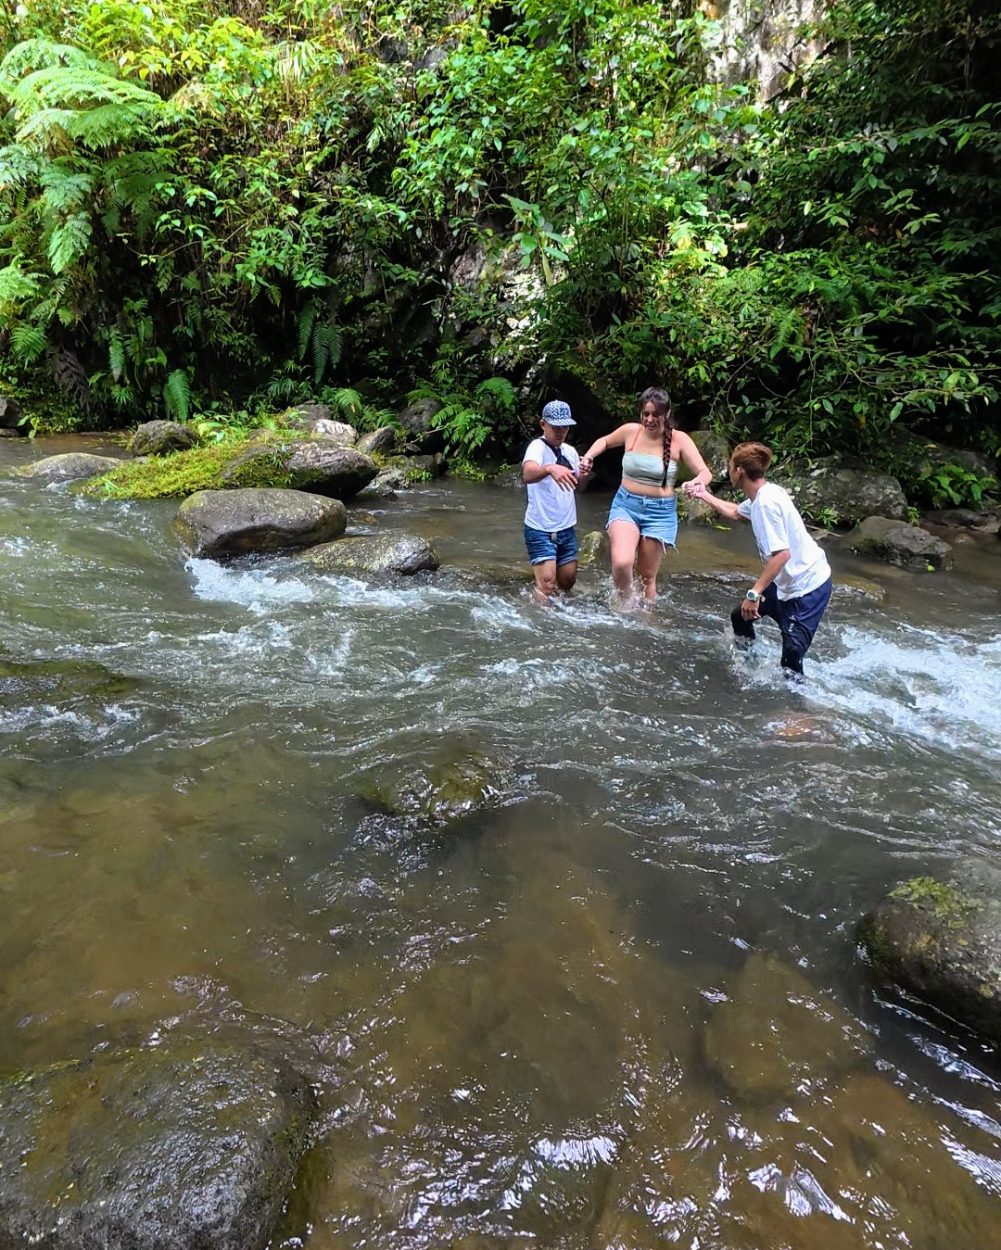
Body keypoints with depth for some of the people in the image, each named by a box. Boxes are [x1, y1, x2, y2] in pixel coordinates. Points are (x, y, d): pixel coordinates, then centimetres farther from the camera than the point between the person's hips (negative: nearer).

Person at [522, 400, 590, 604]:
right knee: (547, 586, -12)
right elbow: (528, 474, -36)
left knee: (567, 582, 15)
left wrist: (583, 476, -4)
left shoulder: (570, 451, 8)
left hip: (567, 528, 7)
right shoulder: (537, 447, -14)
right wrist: (549, 469, -57)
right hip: (540, 529, -7)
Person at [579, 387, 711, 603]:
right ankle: (625, 605, 2)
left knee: (648, 576, 5)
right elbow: (605, 441, 20)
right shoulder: (631, 431, -1)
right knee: (621, 562, -24)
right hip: (625, 505, 1)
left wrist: (697, 483, -35)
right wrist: (589, 455, 0)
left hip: (660, 512, 0)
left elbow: (705, 473, -12)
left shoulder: (679, 440, -7)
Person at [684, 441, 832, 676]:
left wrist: (754, 593, -30)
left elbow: (782, 553, -30)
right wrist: (705, 496, 30)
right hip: (788, 582, 11)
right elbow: (735, 513, 30)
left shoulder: (765, 502, -24)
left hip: (807, 587, -11)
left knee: (792, 655, -13)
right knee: (740, 616, 22)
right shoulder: (761, 495, 6)